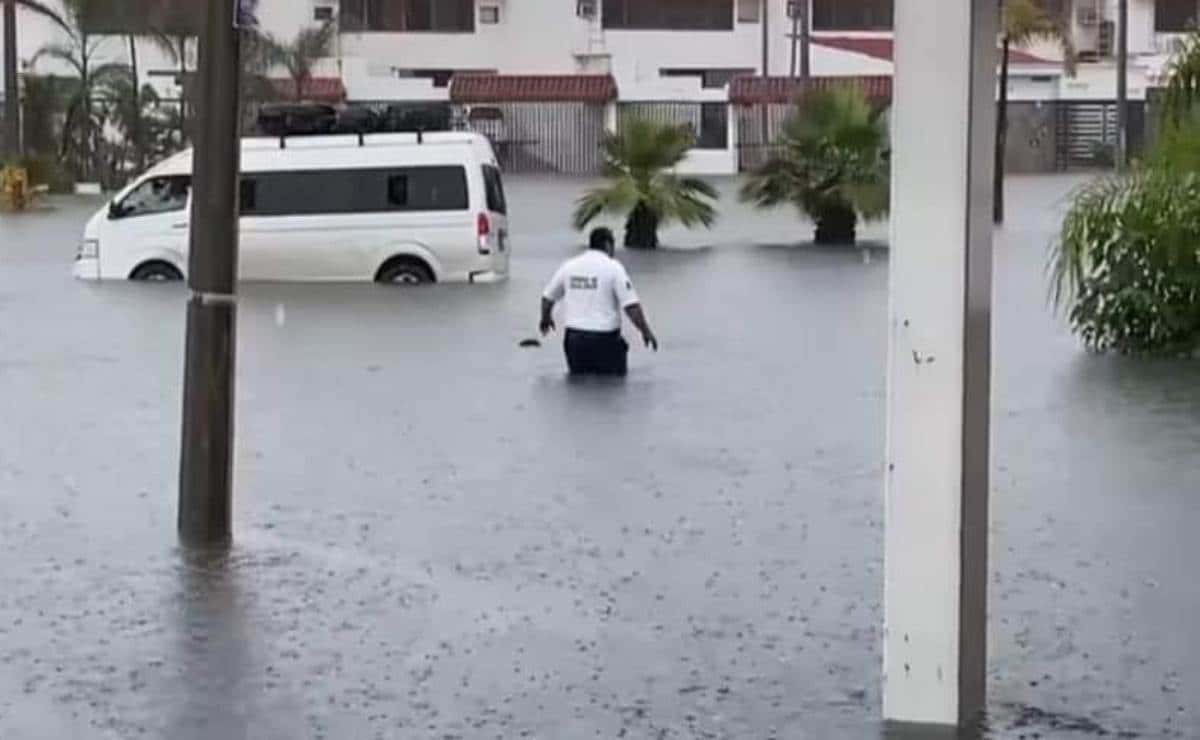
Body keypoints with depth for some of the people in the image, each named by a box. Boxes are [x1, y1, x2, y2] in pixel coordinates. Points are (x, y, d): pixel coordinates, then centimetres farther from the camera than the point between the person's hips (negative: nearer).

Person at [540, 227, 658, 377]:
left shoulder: (569, 266, 6)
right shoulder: (613, 267, -8)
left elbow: (547, 298, 17)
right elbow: (631, 306, -13)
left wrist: (546, 319, 36)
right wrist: (646, 332, -3)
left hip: (574, 337, 4)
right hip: (604, 338, -4)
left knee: (577, 375, 20)